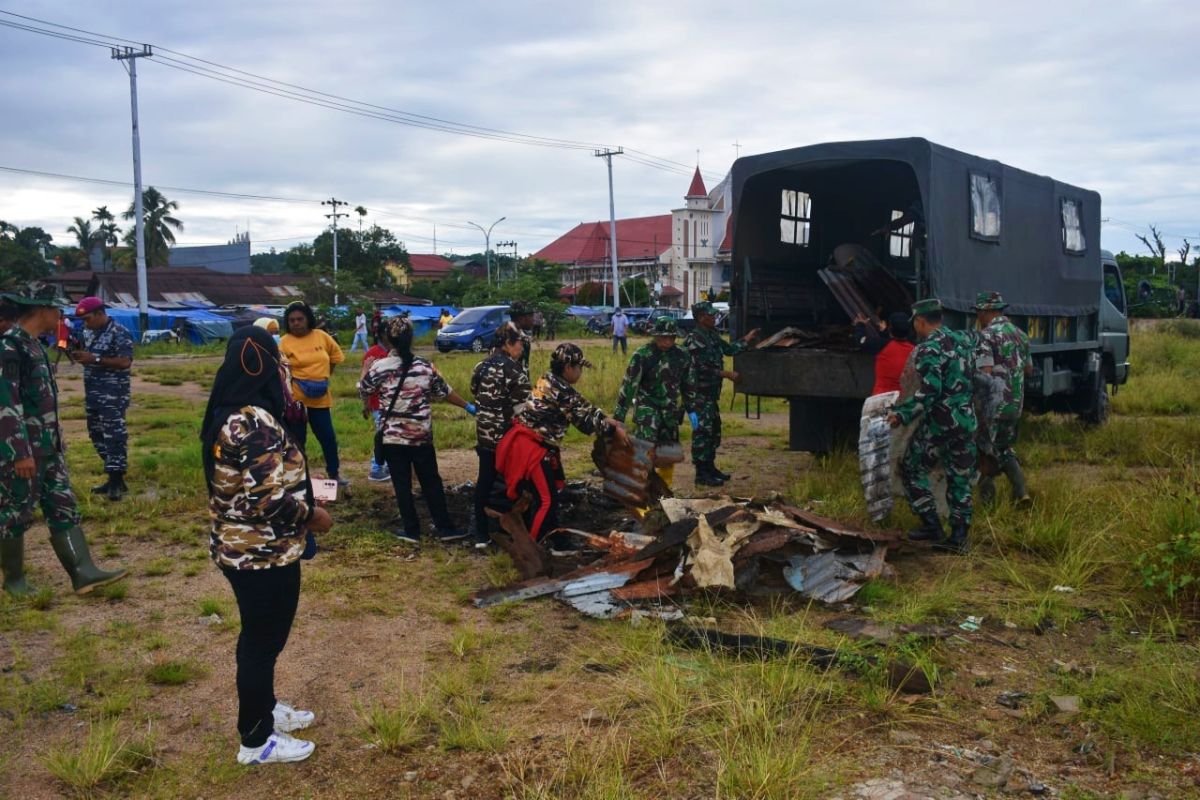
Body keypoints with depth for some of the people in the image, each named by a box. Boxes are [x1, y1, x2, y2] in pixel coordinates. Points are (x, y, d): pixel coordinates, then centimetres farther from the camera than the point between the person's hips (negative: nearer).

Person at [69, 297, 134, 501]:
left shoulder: (119, 333, -13)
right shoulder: (88, 333, 14)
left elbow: (125, 361, -21)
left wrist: (94, 359, -23)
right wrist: (78, 356, -1)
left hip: (113, 394, -9)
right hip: (92, 393, 9)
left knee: (114, 435, -9)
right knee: (97, 435, 12)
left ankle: (117, 480, -7)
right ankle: (113, 478, 20)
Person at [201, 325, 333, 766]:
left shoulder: (225, 413, 4)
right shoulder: (254, 423, -27)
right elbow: (270, 497, -28)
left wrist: (302, 503, 16)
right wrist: (312, 515, -12)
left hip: (240, 545, 9)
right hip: (263, 553, -9)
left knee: (259, 635, 24)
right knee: (263, 640, 6)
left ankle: (264, 710, 43)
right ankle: (256, 740, 22)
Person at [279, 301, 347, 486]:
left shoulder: (321, 336, 1)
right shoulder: (285, 342, -9)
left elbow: (336, 356, 15)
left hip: (320, 398, 3)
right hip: (295, 399, -3)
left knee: (328, 436, 10)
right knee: (297, 439, 6)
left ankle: (334, 473, 27)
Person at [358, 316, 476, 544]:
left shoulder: (379, 367, -8)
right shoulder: (425, 366, -1)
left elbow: (363, 392, 5)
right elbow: (444, 392, 8)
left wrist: (366, 369, 25)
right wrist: (468, 407, 21)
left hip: (392, 436, -2)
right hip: (421, 434, 2)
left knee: (402, 484, 8)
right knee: (431, 481, 11)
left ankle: (411, 530, 12)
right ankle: (444, 528, 13)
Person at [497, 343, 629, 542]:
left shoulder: (550, 381, 10)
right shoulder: (561, 391, -20)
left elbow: (583, 408, 16)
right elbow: (584, 419, -16)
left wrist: (610, 420, 12)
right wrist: (614, 430, -7)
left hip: (531, 443, 10)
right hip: (531, 448, -10)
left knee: (551, 491, 23)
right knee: (547, 500, -4)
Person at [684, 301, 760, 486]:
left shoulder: (712, 335, 14)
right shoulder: (695, 339, -15)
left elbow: (729, 349, 25)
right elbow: (703, 367, -20)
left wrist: (747, 339, 22)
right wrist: (727, 374, -17)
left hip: (712, 391, 10)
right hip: (700, 393, -10)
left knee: (714, 430, 16)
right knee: (702, 431, -7)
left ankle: (710, 467, 26)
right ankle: (701, 473, -2)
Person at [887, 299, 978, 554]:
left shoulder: (929, 349, -16)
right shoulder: (964, 340, 10)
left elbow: (929, 392, -22)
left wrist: (902, 413, -16)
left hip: (939, 422, -7)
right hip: (966, 421, 7)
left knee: (912, 469, 10)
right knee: (960, 479, 11)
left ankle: (931, 525, 8)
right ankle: (958, 537, 12)